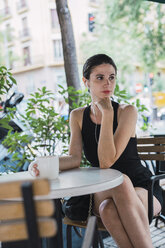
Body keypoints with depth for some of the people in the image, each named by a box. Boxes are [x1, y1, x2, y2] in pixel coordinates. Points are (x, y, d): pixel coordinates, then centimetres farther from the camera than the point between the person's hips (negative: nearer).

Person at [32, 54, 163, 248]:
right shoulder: (78, 116, 3)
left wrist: (107, 113, -20)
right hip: (103, 192, 2)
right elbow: (74, 159, -8)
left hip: (143, 189, -2)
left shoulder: (127, 112, -11)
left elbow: (106, 161, -21)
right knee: (107, 208, -34)